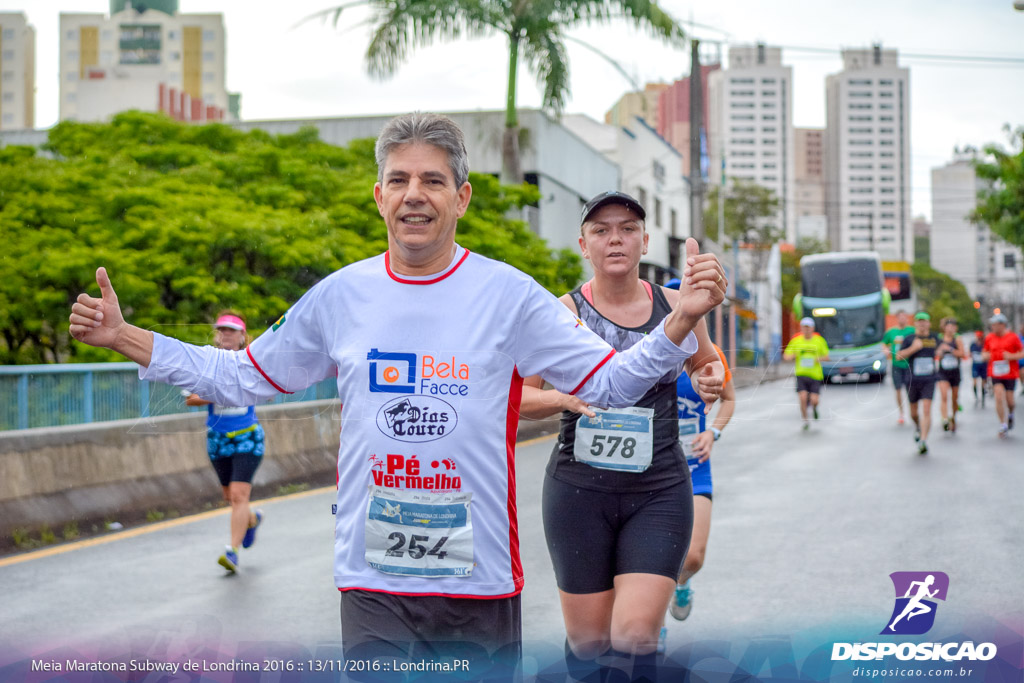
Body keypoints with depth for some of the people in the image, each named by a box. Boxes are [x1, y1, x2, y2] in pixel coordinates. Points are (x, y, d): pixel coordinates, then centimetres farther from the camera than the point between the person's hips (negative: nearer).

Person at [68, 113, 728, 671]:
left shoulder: (508, 293, -2)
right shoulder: (340, 295, 4)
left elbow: (608, 382, 0)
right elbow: (241, 377, 14)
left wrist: (681, 320, -16)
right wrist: (125, 338, 8)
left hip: (481, 577, -1)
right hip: (372, 582, 1)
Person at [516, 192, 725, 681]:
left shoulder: (674, 305, 4)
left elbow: (706, 363, 22)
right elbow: (517, 396, 0)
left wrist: (712, 380, -1)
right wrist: (564, 398, -19)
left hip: (659, 493, 1)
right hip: (580, 490, -1)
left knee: (635, 635, -15)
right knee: (588, 641, 6)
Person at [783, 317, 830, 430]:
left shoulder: (819, 340, 0)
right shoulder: (796, 341, 0)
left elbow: (827, 357, 6)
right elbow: (786, 356, 4)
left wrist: (819, 358, -16)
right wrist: (792, 356, -20)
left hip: (815, 375, 0)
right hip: (801, 374, 0)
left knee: (814, 400, -8)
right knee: (803, 398, -14)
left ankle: (814, 407, 31)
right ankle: (805, 421, 6)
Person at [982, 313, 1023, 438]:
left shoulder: (1013, 337, -4)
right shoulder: (989, 338, 5)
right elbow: (985, 352, 19)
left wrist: (1011, 356, -17)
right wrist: (986, 355, -4)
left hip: (1010, 373, -2)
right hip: (995, 373, 2)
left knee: (1009, 400, 2)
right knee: (999, 397, -12)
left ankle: (1010, 414, 36)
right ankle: (1003, 425, -3)